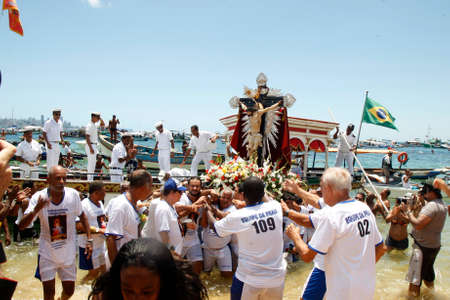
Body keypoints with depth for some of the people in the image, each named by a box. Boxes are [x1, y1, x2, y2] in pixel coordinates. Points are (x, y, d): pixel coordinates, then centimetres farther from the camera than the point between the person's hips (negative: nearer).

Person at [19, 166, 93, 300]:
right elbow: (21, 226, -20)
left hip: (68, 253, 1)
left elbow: (82, 216, 2)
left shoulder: (73, 194, -15)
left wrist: (89, 240, -4)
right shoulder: (39, 197, -16)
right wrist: (36, 210, -38)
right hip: (47, 253, -1)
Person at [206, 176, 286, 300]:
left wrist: (208, 211, 23)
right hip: (277, 276, 4)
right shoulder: (276, 207, -9)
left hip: (250, 279, -3)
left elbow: (216, 226, 6)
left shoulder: (236, 217, -16)